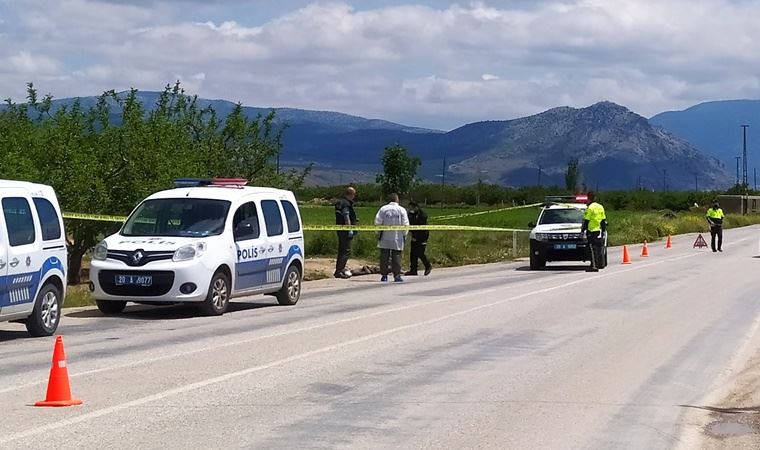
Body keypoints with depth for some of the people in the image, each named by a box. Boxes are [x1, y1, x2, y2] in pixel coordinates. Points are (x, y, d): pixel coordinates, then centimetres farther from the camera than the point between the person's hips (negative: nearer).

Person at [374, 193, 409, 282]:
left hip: (385, 238, 1)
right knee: (396, 257, 2)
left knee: (384, 257, 5)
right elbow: (405, 224, -3)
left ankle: (384, 275, 5)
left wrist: (380, 231, 14)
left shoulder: (383, 209, 1)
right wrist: (404, 234, 10)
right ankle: (397, 276, -3)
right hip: (397, 238, -1)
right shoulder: (401, 210, -1)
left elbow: (377, 222, -2)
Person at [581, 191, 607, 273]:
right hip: (599, 230, 7)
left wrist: (583, 230, -7)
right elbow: (604, 220, 16)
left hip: (592, 230, -7)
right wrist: (604, 229, 22)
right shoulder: (600, 207, 11)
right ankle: (601, 264, 17)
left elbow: (586, 221, -13)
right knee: (600, 248, 13)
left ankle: (594, 266, -9)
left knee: (593, 249, -6)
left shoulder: (590, 208, -12)